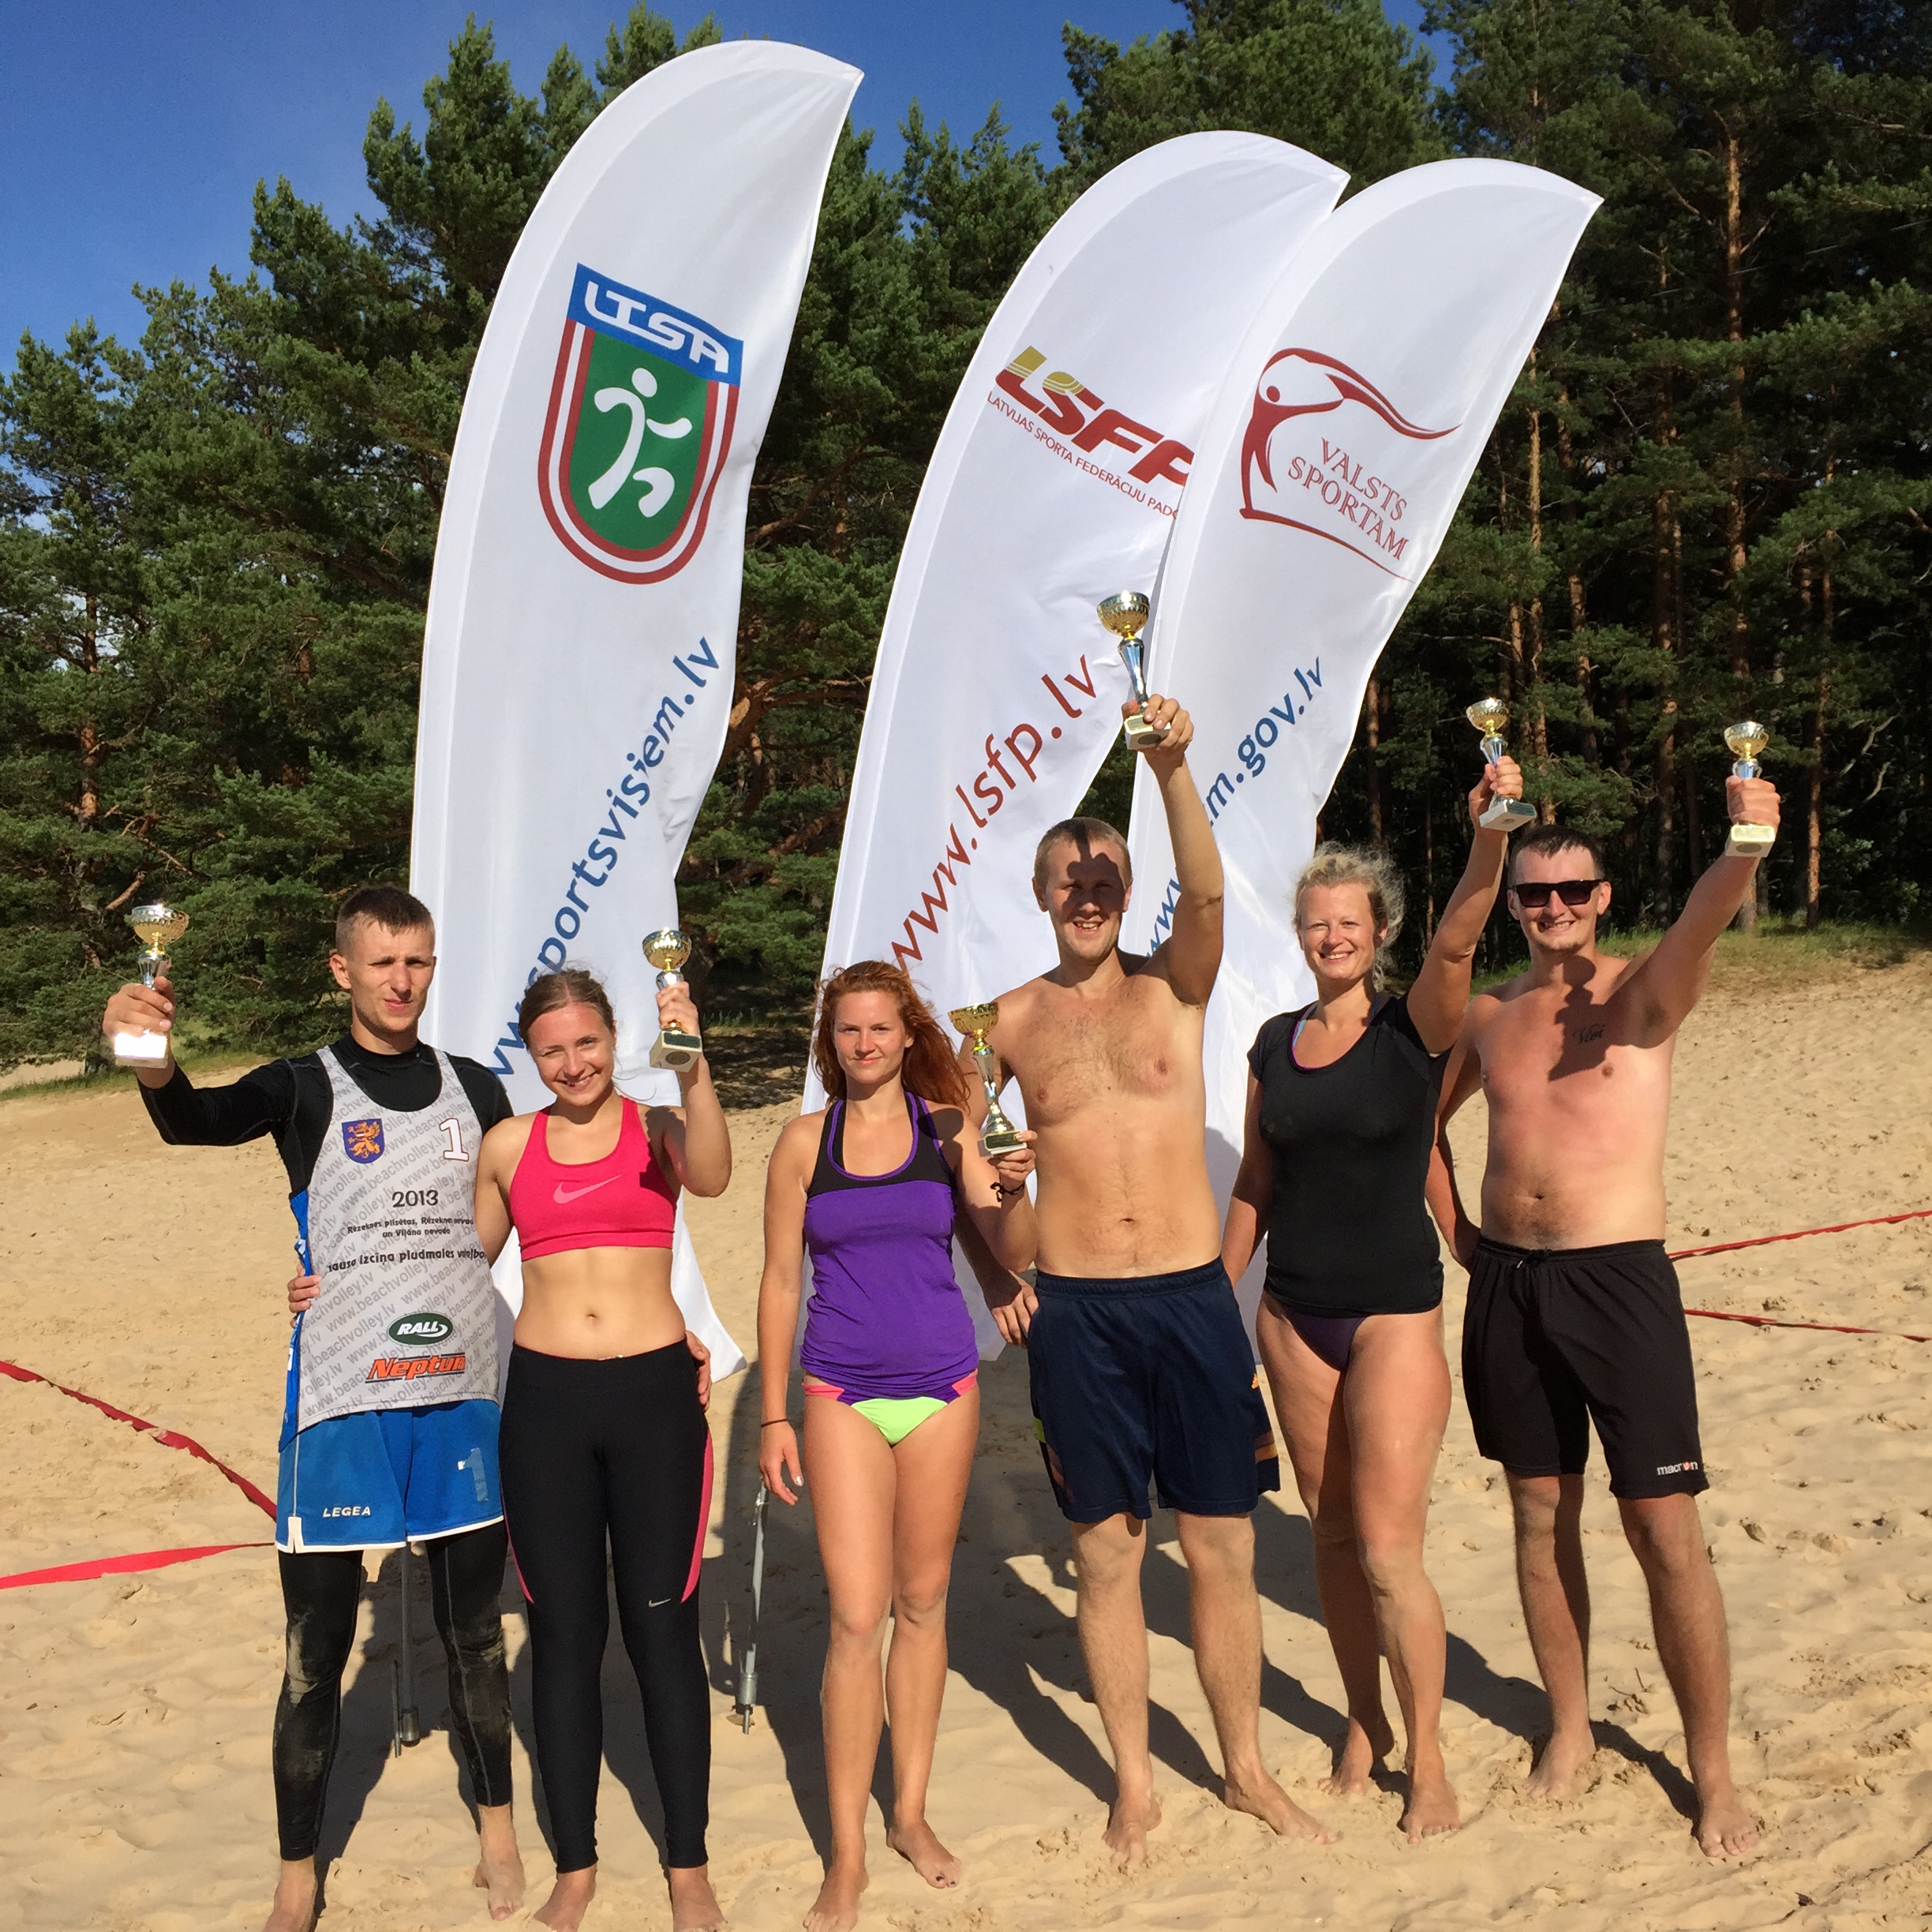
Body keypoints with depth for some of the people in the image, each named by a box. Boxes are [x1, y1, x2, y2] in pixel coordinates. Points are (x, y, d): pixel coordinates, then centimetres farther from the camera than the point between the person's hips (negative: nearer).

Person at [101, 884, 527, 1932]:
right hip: (340, 1404, -3)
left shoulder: (477, 1090, 7)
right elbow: (200, 1118, -25)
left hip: (462, 1395, 3)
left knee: (473, 1629, 14)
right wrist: (154, 1066, -47)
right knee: (317, 1649, 4)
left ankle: (498, 1832, 32)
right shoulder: (306, 1088, -4)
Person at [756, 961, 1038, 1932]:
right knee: (857, 1617, -5)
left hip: (941, 1387, 1)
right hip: (842, 1394, -1)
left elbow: (1015, 1255, -2)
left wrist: (1013, 1193, -23)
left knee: (923, 1604, 12)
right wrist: (772, 1416, 2)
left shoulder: (947, 1127, -1)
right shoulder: (805, 1141, -1)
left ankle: (910, 1813, 27)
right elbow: (780, 1281, 3)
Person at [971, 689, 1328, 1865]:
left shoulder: (1175, 990, 1)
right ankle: (1136, 1783, 25)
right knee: (1108, 1553, 9)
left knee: (1225, 1549, 8)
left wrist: (1174, 771, -34)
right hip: (1076, 1313, 0)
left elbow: (1208, 893, -19)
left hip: (1194, 1297, 0)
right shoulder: (1011, 1022, 4)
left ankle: (1246, 1768, 27)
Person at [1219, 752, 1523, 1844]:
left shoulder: (1416, 1028, -7)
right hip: (1294, 1312, 5)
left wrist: (1491, 834, -43)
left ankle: (1429, 1758, 13)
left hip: (1396, 1311, -5)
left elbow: (1456, 944, -27)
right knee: (1333, 1533, 13)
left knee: (1389, 1548, -5)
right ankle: (1365, 1724, 30)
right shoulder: (1276, 1044, 6)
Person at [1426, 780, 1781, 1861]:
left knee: (1666, 1529, -2)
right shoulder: (1489, 1017, 9)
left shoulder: (1641, 996, -4)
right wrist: (1454, 1225, 15)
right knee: (1543, 1514, 13)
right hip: (1507, 1285, 4)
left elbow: (1701, 925, -27)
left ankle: (1712, 1768, 13)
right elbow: (1424, 1112, 26)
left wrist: (1744, 847, -48)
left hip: (1619, 1281, -4)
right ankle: (1571, 1727, 30)